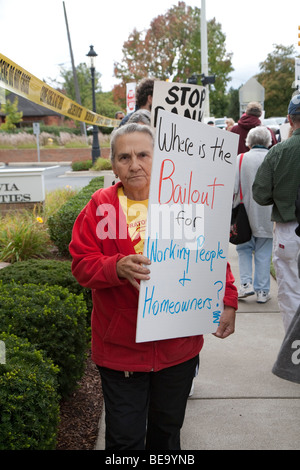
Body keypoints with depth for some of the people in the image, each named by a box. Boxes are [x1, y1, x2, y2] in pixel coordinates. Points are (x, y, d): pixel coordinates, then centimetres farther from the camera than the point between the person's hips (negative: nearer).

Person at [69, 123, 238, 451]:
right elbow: (81, 264, -8)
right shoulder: (101, 206, -5)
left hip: (179, 346, 2)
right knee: (125, 437, 7)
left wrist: (227, 302, -5)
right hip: (121, 347, -1)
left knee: (168, 429, 22)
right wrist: (117, 267, -28)